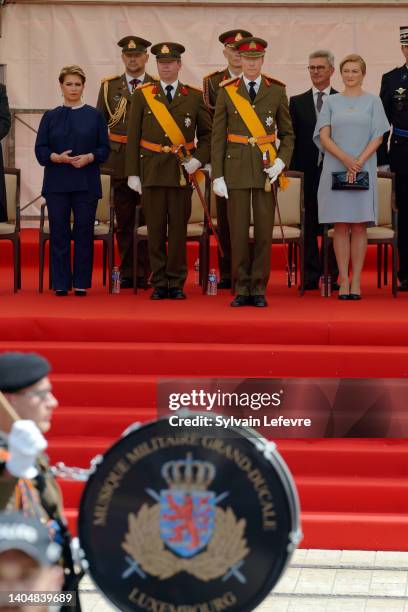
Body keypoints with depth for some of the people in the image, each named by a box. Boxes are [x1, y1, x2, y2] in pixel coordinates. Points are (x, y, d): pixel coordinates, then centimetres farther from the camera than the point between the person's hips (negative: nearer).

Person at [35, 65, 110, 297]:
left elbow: (104, 149, 4)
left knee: (84, 232, -1)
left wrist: (89, 157, -14)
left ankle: (81, 283, 7)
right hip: (57, 183, 1)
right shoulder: (50, 117, 8)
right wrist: (57, 157, -15)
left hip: (86, 182, -1)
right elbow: (41, 150, 4)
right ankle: (61, 283, 5)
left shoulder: (95, 116, 6)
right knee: (59, 233, 0)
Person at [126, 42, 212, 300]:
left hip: (182, 172, 0)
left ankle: (177, 284, 8)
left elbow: (207, 133, 12)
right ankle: (159, 283, 8)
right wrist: (133, 173, 0)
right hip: (152, 171, 0)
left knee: (179, 228, 1)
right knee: (155, 229, 2)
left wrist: (199, 159, -4)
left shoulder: (195, 97, 7)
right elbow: (133, 136, 5)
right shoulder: (142, 95, 6)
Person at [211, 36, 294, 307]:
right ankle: (242, 289, 7)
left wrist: (281, 161, -6)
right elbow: (218, 137, 3)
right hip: (236, 168, -1)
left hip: (266, 169, 1)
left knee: (264, 231, 0)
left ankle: (259, 289, 7)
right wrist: (217, 176, -3)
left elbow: (287, 133, 11)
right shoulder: (227, 92, 3)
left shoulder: (277, 91, 5)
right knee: (238, 231, -1)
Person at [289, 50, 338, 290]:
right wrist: (293, 169, -1)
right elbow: (291, 137, 8)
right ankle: (311, 275, 7)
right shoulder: (297, 102, 10)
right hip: (308, 171, 1)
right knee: (309, 225, 3)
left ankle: (331, 275, 7)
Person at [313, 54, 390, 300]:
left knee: (359, 226, -1)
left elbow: (378, 137, 1)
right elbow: (324, 137, 1)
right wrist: (345, 159, -13)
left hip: (364, 170, -1)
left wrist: (359, 162, -11)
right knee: (341, 226, -1)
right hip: (335, 169, 1)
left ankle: (356, 281, 0)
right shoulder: (331, 102, 9)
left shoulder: (373, 101, 7)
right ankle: (344, 281, 0)